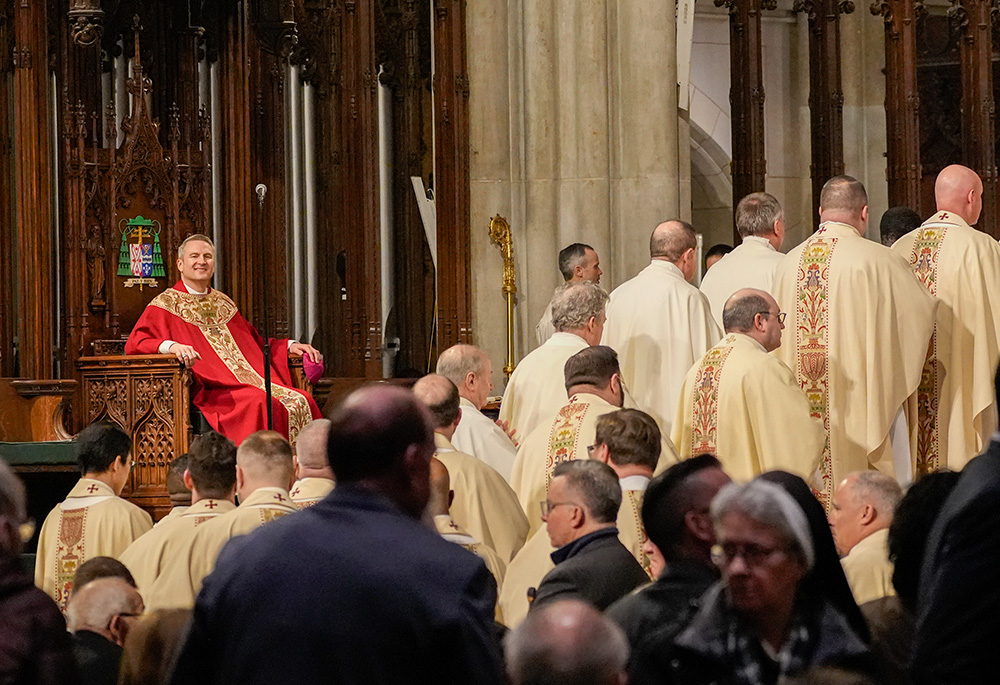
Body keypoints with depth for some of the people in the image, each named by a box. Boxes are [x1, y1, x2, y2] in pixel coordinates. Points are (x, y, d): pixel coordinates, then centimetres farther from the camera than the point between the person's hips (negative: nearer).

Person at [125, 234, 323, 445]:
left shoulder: (223, 304, 25)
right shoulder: (166, 304, 5)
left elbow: (254, 341, 36)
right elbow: (135, 343, -7)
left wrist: (289, 346, 18)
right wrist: (171, 346, -27)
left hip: (250, 380, 7)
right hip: (209, 390, -7)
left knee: (300, 401, -18)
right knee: (259, 403, -33)